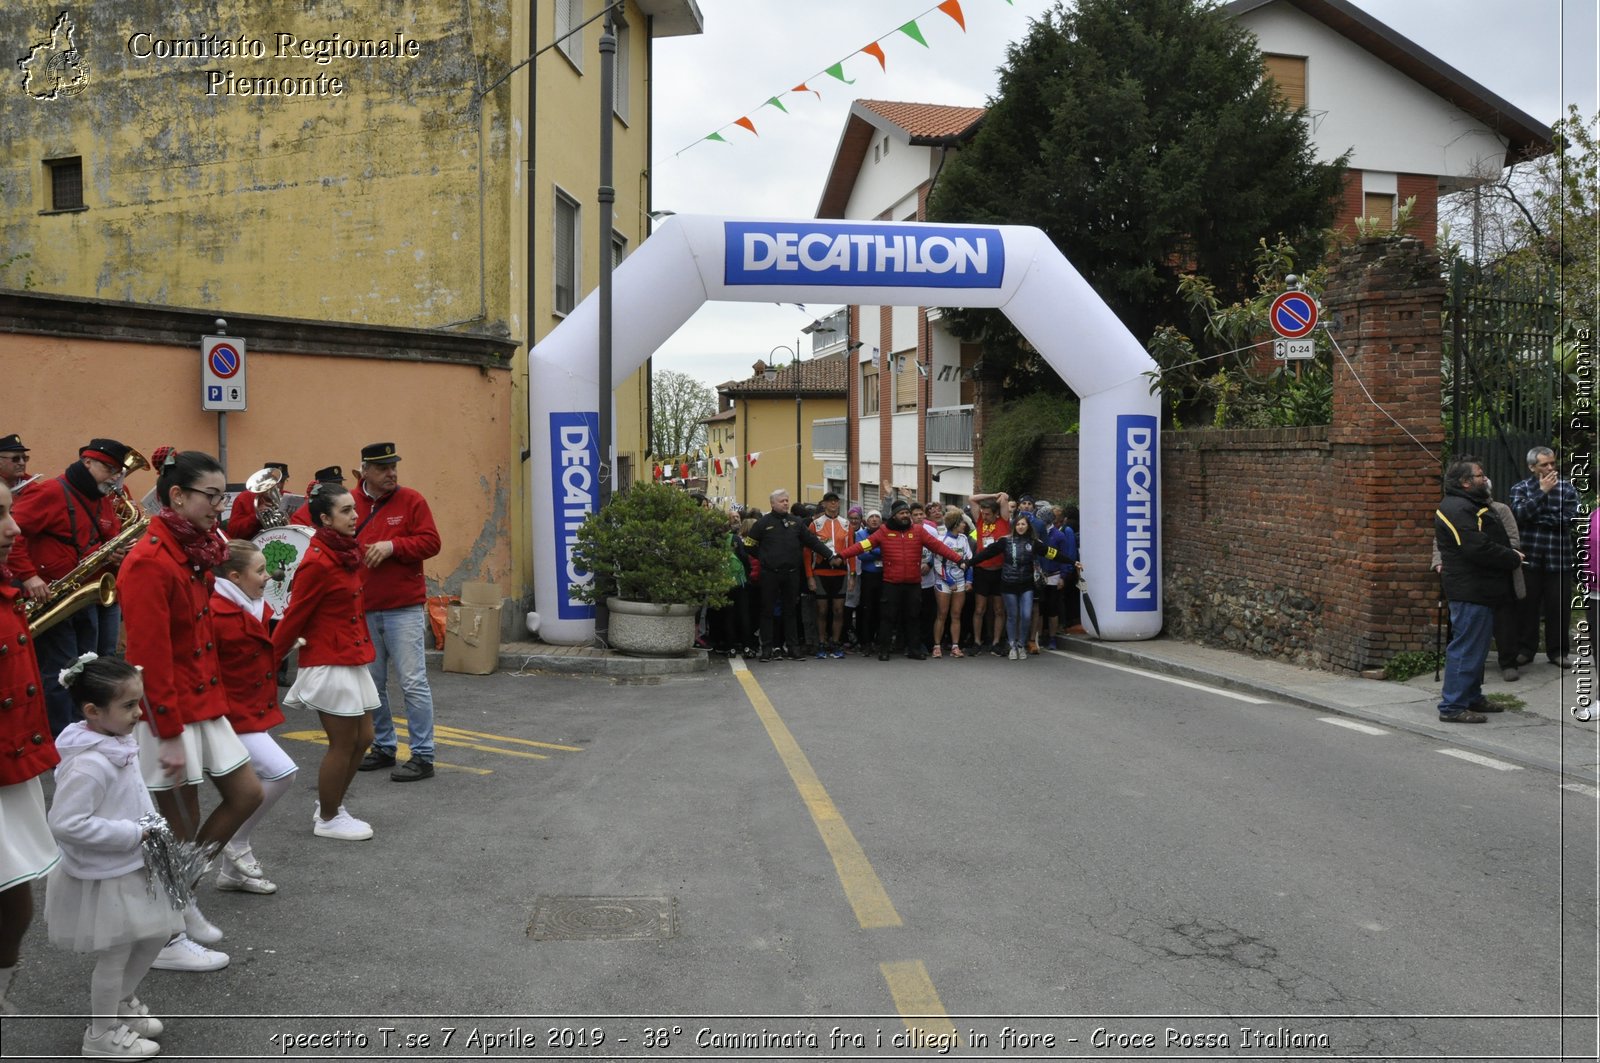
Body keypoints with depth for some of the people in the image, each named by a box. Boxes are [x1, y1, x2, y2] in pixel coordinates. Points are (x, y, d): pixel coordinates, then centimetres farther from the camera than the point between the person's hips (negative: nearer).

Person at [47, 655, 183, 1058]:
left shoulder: (119, 744, 0)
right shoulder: (89, 764, -29)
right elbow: (66, 823, -32)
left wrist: (149, 829, 4)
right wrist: (132, 833, -26)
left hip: (132, 868, 9)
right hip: (104, 877, -9)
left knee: (155, 937, 21)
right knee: (115, 956, 8)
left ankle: (123, 1003, 43)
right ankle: (103, 1034, 28)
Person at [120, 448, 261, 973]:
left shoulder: (195, 553, 7)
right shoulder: (149, 562, -20)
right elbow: (150, 656, -21)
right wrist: (170, 735, -19)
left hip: (204, 701, 9)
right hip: (168, 712, -9)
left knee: (247, 793, 11)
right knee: (182, 825, 3)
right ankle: (167, 940, 20)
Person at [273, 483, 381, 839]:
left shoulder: (352, 551, 6)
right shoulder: (317, 562, -19)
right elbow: (294, 617, -12)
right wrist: (271, 660, -6)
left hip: (354, 659, 8)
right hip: (328, 663, -8)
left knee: (362, 738, 14)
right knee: (343, 743, 2)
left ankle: (330, 806, 31)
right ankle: (328, 820, 20)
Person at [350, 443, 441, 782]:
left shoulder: (411, 501, -1)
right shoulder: (350, 504, 7)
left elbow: (431, 542, -6)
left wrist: (392, 545, -17)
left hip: (404, 609, -4)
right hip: (364, 610, 4)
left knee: (414, 684, -4)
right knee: (372, 685, 12)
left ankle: (423, 756, 2)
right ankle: (383, 747, 26)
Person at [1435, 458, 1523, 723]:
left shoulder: (1469, 506, 20)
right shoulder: (1457, 509, -17)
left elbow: (1489, 542, 21)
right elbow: (1478, 548, -24)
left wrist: (1510, 554, 3)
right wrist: (1513, 558, -12)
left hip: (1479, 591, 11)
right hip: (1470, 591, -11)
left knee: (1476, 647, 19)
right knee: (1466, 648, -8)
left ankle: (1472, 697, 30)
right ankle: (1453, 707, -4)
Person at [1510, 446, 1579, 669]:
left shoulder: (1567, 488, 5)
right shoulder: (1520, 488, 5)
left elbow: (1570, 519, -7)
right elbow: (1521, 513, -14)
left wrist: (1540, 518, -9)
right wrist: (1542, 491, -16)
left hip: (1559, 557, 0)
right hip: (1529, 556, 0)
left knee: (1558, 605, 3)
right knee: (1527, 603, 3)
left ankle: (1558, 651, 14)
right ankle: (1525, 649, 13)